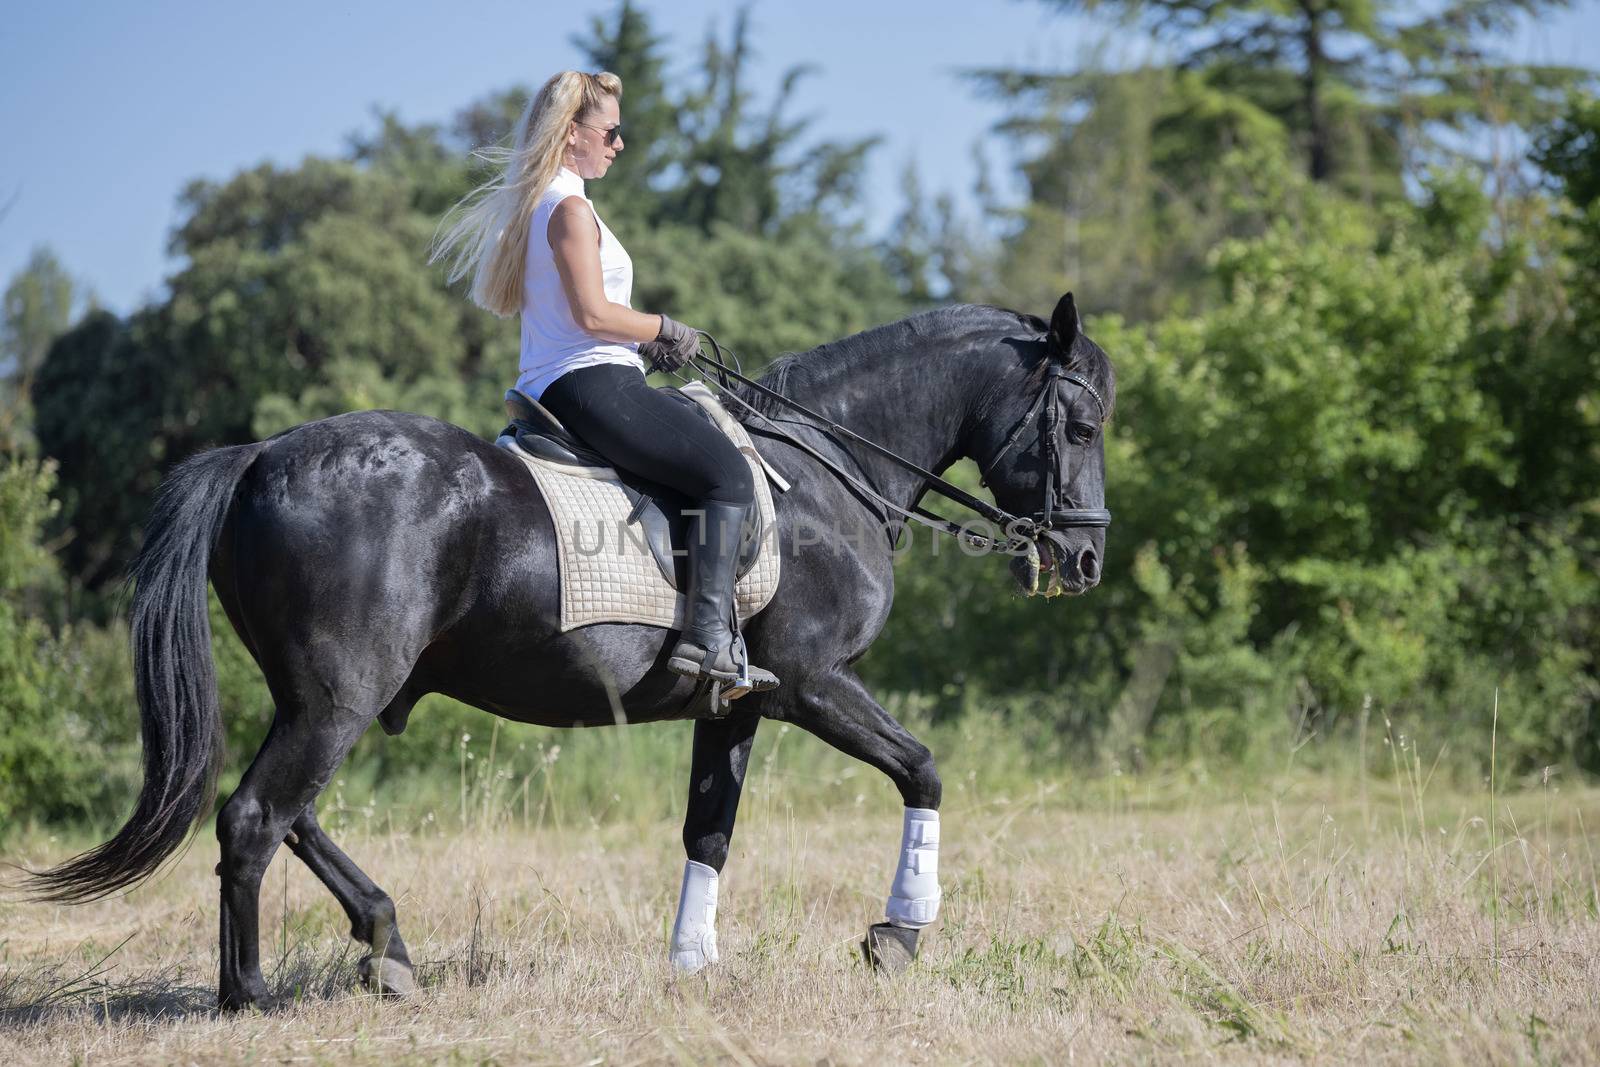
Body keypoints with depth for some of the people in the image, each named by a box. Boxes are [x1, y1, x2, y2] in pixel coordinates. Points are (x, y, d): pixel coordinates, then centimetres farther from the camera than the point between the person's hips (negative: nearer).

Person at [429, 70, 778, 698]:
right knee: (728, 475, -15)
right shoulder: (571, 208, -11)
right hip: (594, 386, -11)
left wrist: (645, 345, 16)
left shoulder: (535, 204, 21)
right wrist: (665, 331, -5)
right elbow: (592, 314, -20)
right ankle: (709, 639, -25)